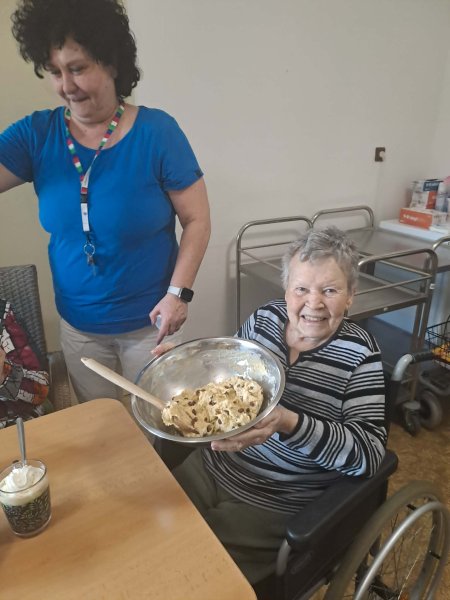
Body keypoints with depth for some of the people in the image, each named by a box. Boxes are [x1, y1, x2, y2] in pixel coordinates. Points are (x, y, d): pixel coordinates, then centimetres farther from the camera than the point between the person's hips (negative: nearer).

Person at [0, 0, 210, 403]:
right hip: (77, 323, 4)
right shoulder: (36, 134, -4)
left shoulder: (157, 131, -14)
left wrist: (179, 292, -17)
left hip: (148, 321, -3)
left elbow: (197, 221, -12)